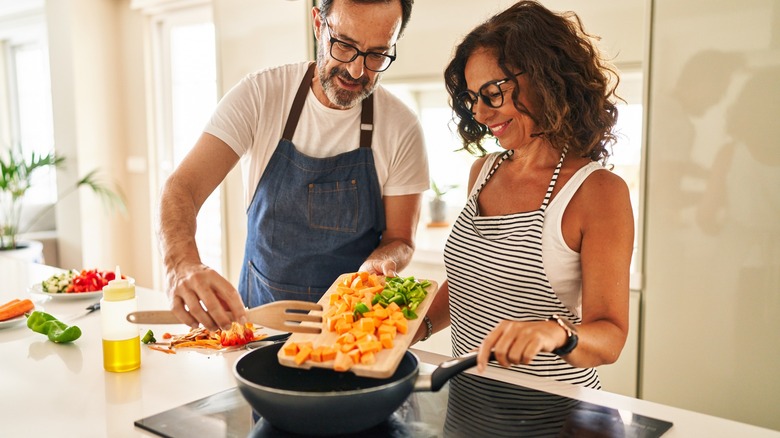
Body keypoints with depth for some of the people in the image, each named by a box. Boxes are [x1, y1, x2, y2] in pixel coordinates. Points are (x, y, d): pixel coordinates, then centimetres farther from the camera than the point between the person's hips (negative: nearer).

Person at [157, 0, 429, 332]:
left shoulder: (402, 129, -9)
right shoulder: (258, 95, -9)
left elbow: (399, 241, -1)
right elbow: (183, 188, -16)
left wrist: (378, 264, -26)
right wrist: (182, 265, -37)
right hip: (257, 315, 0)